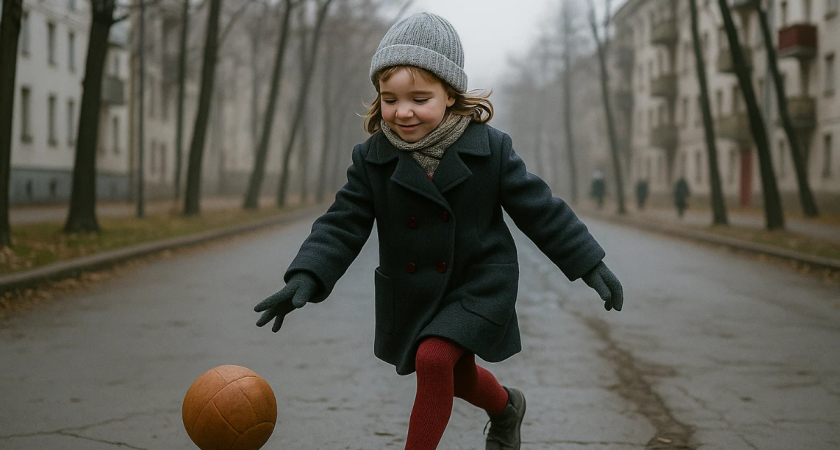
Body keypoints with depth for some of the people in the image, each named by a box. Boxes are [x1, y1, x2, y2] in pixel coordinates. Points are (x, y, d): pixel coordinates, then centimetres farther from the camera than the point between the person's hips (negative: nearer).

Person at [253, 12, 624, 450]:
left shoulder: (489, 148, -13)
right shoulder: (372, 158, -9)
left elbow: (539, 209, -6)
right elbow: (343, 224, -9)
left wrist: (590, 264, -5)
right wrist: (306, 276, -25)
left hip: (479, 286, -3)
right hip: (413, 294, 4)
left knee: (434, 359, -24)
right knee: (457, 377, 18)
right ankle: (506, 407, 51)